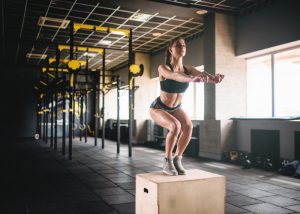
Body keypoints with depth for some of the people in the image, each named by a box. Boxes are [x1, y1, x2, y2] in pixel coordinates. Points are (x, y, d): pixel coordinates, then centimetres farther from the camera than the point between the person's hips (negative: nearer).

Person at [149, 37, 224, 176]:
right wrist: (192, 78, -68)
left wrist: (214, 78, -53)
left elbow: (202, 74, -29)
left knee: (188, 126, -24)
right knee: (175, 126, -32)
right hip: (158, 108, -5)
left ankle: (177, 160, -4)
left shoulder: (188, 69, -10)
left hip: (175, 108, 5)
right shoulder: (163, 68, -25)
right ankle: (167, 162, -14)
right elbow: (174, 76, -48)